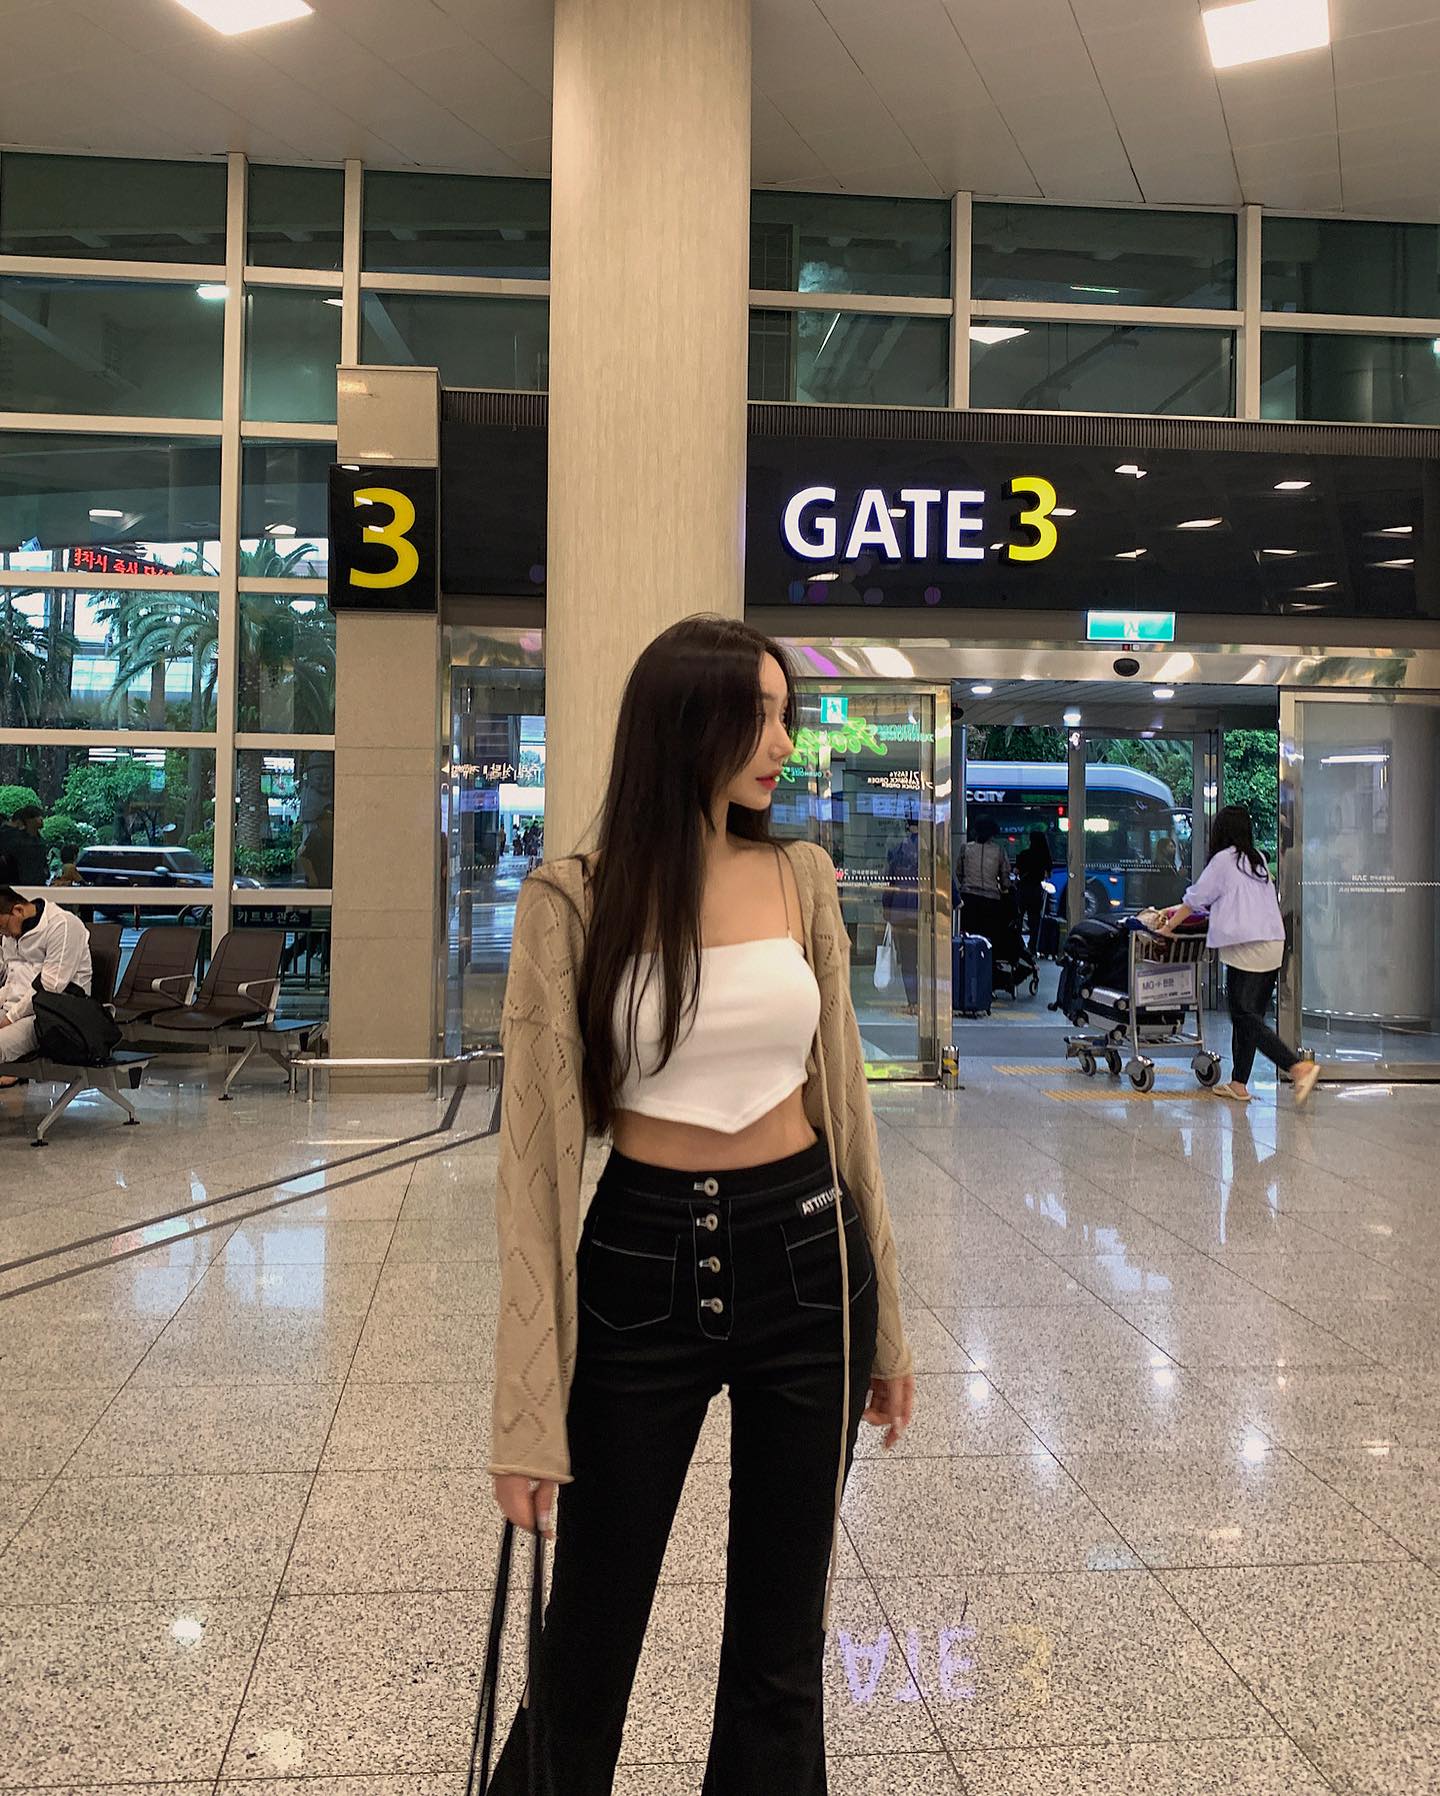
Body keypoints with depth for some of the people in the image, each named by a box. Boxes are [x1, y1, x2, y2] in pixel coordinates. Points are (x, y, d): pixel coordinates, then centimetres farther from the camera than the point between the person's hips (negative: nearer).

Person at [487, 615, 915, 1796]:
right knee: (591, 1635, 12)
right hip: (640, 1269, -2)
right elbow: (540, 1145, -10)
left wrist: (886, 1320, 11)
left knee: (781, 1640, 15)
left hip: (807, 1258, 3)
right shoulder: (574, 901, -10)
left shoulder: (801, 876, 1)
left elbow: (842, 1096, 8)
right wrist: (528, 1411, -11)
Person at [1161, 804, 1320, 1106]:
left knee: (1245, 1016, -9)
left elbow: (1196, 898, 3)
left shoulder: (1223, 860, -3)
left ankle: (1300, 1066, -22)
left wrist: (1169, 926, 17)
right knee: (1246, 1016, 10)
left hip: (1247, 947, -8)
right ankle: (1239, 1084, 12)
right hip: (1274, 943, 8)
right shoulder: (1258, 859, 18)